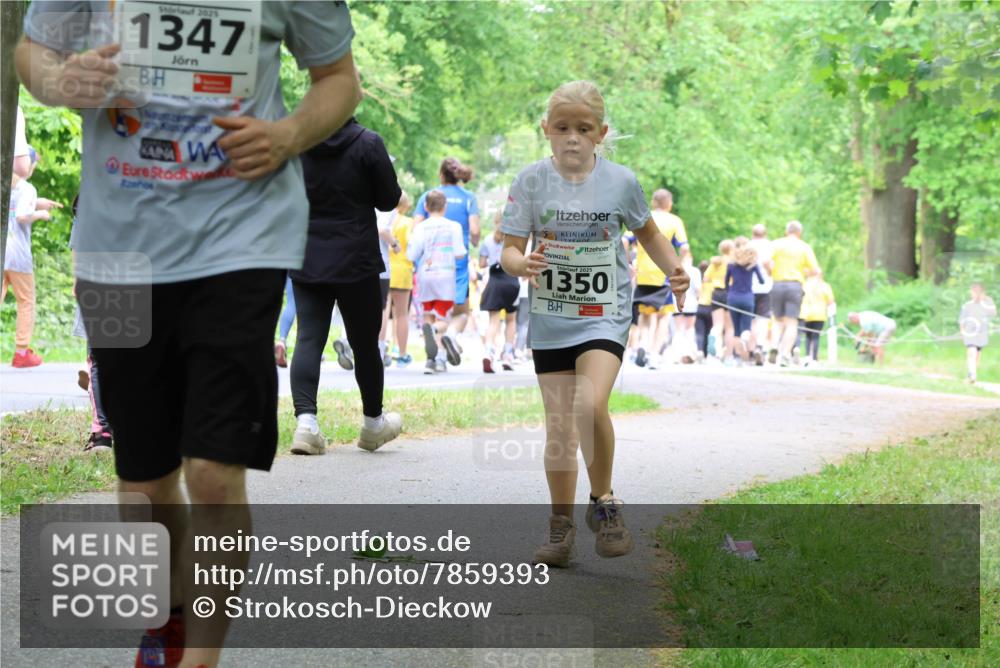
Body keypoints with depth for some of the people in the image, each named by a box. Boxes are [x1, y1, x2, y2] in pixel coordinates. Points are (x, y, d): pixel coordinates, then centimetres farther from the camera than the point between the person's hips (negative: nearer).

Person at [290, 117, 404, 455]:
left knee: (308, 339, 0)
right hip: (356, 262, -2)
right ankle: (373, 423, 25)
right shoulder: (368, 143, -10)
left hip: (306, 260, 2)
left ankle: (305, 420, -17)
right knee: (365, 342, 11)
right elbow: (389, 199, -4)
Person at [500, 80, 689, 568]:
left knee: (589, 404, -23)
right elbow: (509, 250, -4)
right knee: (559, 426, 3)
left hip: (605, 315, -2)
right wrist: (522, 264, -26)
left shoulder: (620, 181, -2)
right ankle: (561, 525, 20)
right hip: (550, 320, 2)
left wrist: (673, 270, -1)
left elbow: (648, 234, 15)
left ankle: (602, 502, -2)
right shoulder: (532, 181, -3)